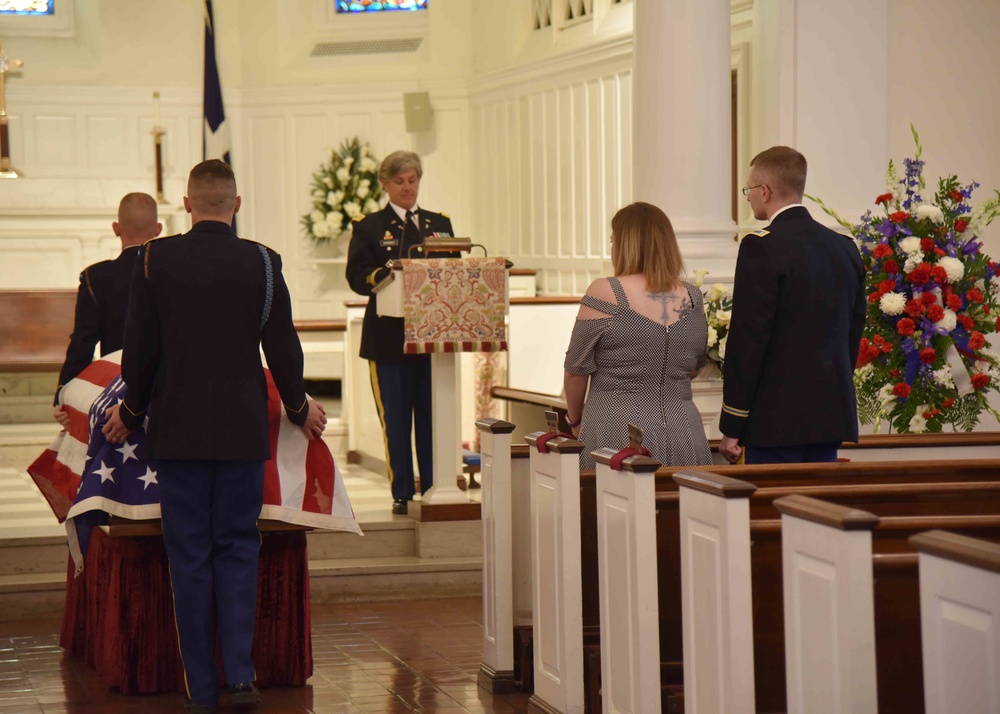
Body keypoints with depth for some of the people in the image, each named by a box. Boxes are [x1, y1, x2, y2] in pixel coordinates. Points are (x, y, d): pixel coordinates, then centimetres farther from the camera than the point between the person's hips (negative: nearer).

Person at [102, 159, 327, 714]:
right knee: (238, 546, 10)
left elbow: (140, 348, -1)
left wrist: (132, 411, 14)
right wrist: (298, 407, 18)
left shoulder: (156, 259, -5)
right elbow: (283, 348, 2)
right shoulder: (262, 262, -3)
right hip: (242, 428, 1)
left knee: (188, 554, 5)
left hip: (177, 428, 0)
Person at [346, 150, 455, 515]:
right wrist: (389, 276, -24)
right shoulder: (369, 227, 6)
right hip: (389, 338, -3)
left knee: (433, 418, 4)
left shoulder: (440, 224, 17)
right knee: (395, 420, -1)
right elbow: (357, 276, -6)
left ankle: (433, 489, 10)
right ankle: (402, 494, 5)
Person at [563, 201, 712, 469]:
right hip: (683, 437, 4)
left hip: (618, 435, -4)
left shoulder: (604, 294, -6)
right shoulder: (692, 299, 7)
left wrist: (575, 419, 18)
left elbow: (576, 371, 2)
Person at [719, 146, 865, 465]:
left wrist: (731, 427, -9)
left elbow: (748, 337, -13)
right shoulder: (845, 247, 11)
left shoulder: (761, 247, -11)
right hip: (831, 415, 7)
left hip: (777, 419, -7)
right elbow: (853, 332, 15)